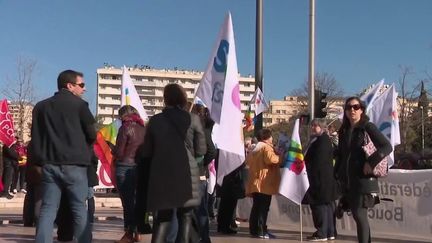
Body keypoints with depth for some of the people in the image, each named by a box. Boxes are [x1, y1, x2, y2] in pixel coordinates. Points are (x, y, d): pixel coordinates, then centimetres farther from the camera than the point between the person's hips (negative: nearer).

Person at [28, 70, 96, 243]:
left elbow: (35, 137, 9)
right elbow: (92, 135, -1)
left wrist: (38, 161, 16)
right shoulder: (79, 104, -3)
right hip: (74, 165, -4)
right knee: (79, 209, 3)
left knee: (47, 209, 5)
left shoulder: (41, 106, 10)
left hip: (49, 164, 4)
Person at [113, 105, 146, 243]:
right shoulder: (144, 128, 9)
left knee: (127, 201, -1)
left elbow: (119, 152, -9)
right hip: (139, 167, 6)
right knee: (134, 200, 15)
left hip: (124, 168, -6)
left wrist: (112, 147, 10)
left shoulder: (125, 127, -8)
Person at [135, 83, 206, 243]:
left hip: (161, 175, 2)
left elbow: (146, 152, 6)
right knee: (185, 217, 9)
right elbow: (201, 150, 1)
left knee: (162, 217, 13)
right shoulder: (193, 119, -2)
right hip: (186, 174, -2)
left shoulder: (155, 120, 3)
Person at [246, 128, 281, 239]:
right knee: (263, 208, -9)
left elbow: (248, 160, 26)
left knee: (256, 207, 12)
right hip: (264, 183, -9)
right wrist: (281, 158, -10)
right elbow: (271, 159, -25)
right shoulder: (266, 147, -10)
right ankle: (261, 231, -10)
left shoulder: (255, 148, 18)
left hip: (255, 182, 9)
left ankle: (254, 230, 14)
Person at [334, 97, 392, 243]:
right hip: (348, 181, 6)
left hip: (364, 179, -6)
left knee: (360, 215, -11)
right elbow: (339, 154, 21)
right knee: (356, 215, 9)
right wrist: (338, 173, 11)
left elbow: (387, 147, -12)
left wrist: (371, 162, -20)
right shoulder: (344, 131, 13)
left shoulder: (368, 127, -5)